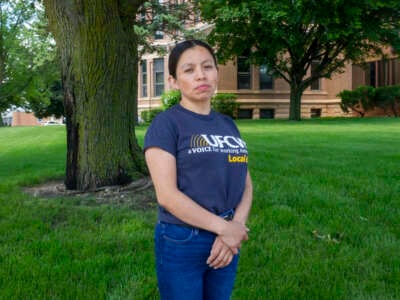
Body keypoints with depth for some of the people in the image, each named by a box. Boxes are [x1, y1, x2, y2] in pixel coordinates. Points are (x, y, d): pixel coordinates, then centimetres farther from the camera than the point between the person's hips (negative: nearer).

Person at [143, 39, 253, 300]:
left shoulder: (228, 125, 8)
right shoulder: (166, 124, -10)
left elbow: (246, 184, 5)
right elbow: (167, 194, -18)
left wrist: (236, 227, -12)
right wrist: (224, 227, -16)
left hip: (227, 241, 6)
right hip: (181, 243, -5)